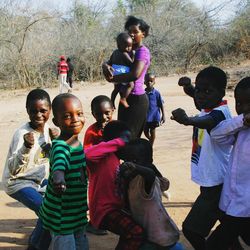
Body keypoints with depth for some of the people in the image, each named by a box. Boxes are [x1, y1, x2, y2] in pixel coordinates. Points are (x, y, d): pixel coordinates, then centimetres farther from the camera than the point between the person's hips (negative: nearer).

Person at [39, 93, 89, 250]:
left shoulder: (76, 143, 0)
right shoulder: (60, 147, -25)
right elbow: (59, 165, -47)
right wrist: (58, 178, -67)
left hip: (77, 212, 8)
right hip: (61, 217, -8)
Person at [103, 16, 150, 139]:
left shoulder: (143, 51, -13)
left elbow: (135, 74, -28)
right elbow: (110, 62, 10)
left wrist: (112, 78, -17)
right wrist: (105, 66, -16)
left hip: (137, 99, -9)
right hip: (126, 98, 9)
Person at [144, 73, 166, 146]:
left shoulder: (156, 93, -11)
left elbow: (161, 105, -5)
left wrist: (163, 116, -6)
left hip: (154, 116, -3)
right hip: (145, 116, 3)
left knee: (152, 131, 8)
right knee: (145, 132, 14)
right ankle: (151, 140, 44)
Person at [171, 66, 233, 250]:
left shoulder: (221, 112, -26)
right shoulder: (207, 107, 2)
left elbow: (208, 121, -52)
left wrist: (187, 120, -69)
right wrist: (189, 87, 16)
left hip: (215, 184, -10)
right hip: (214, 181, 10)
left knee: (191, 229, -6)